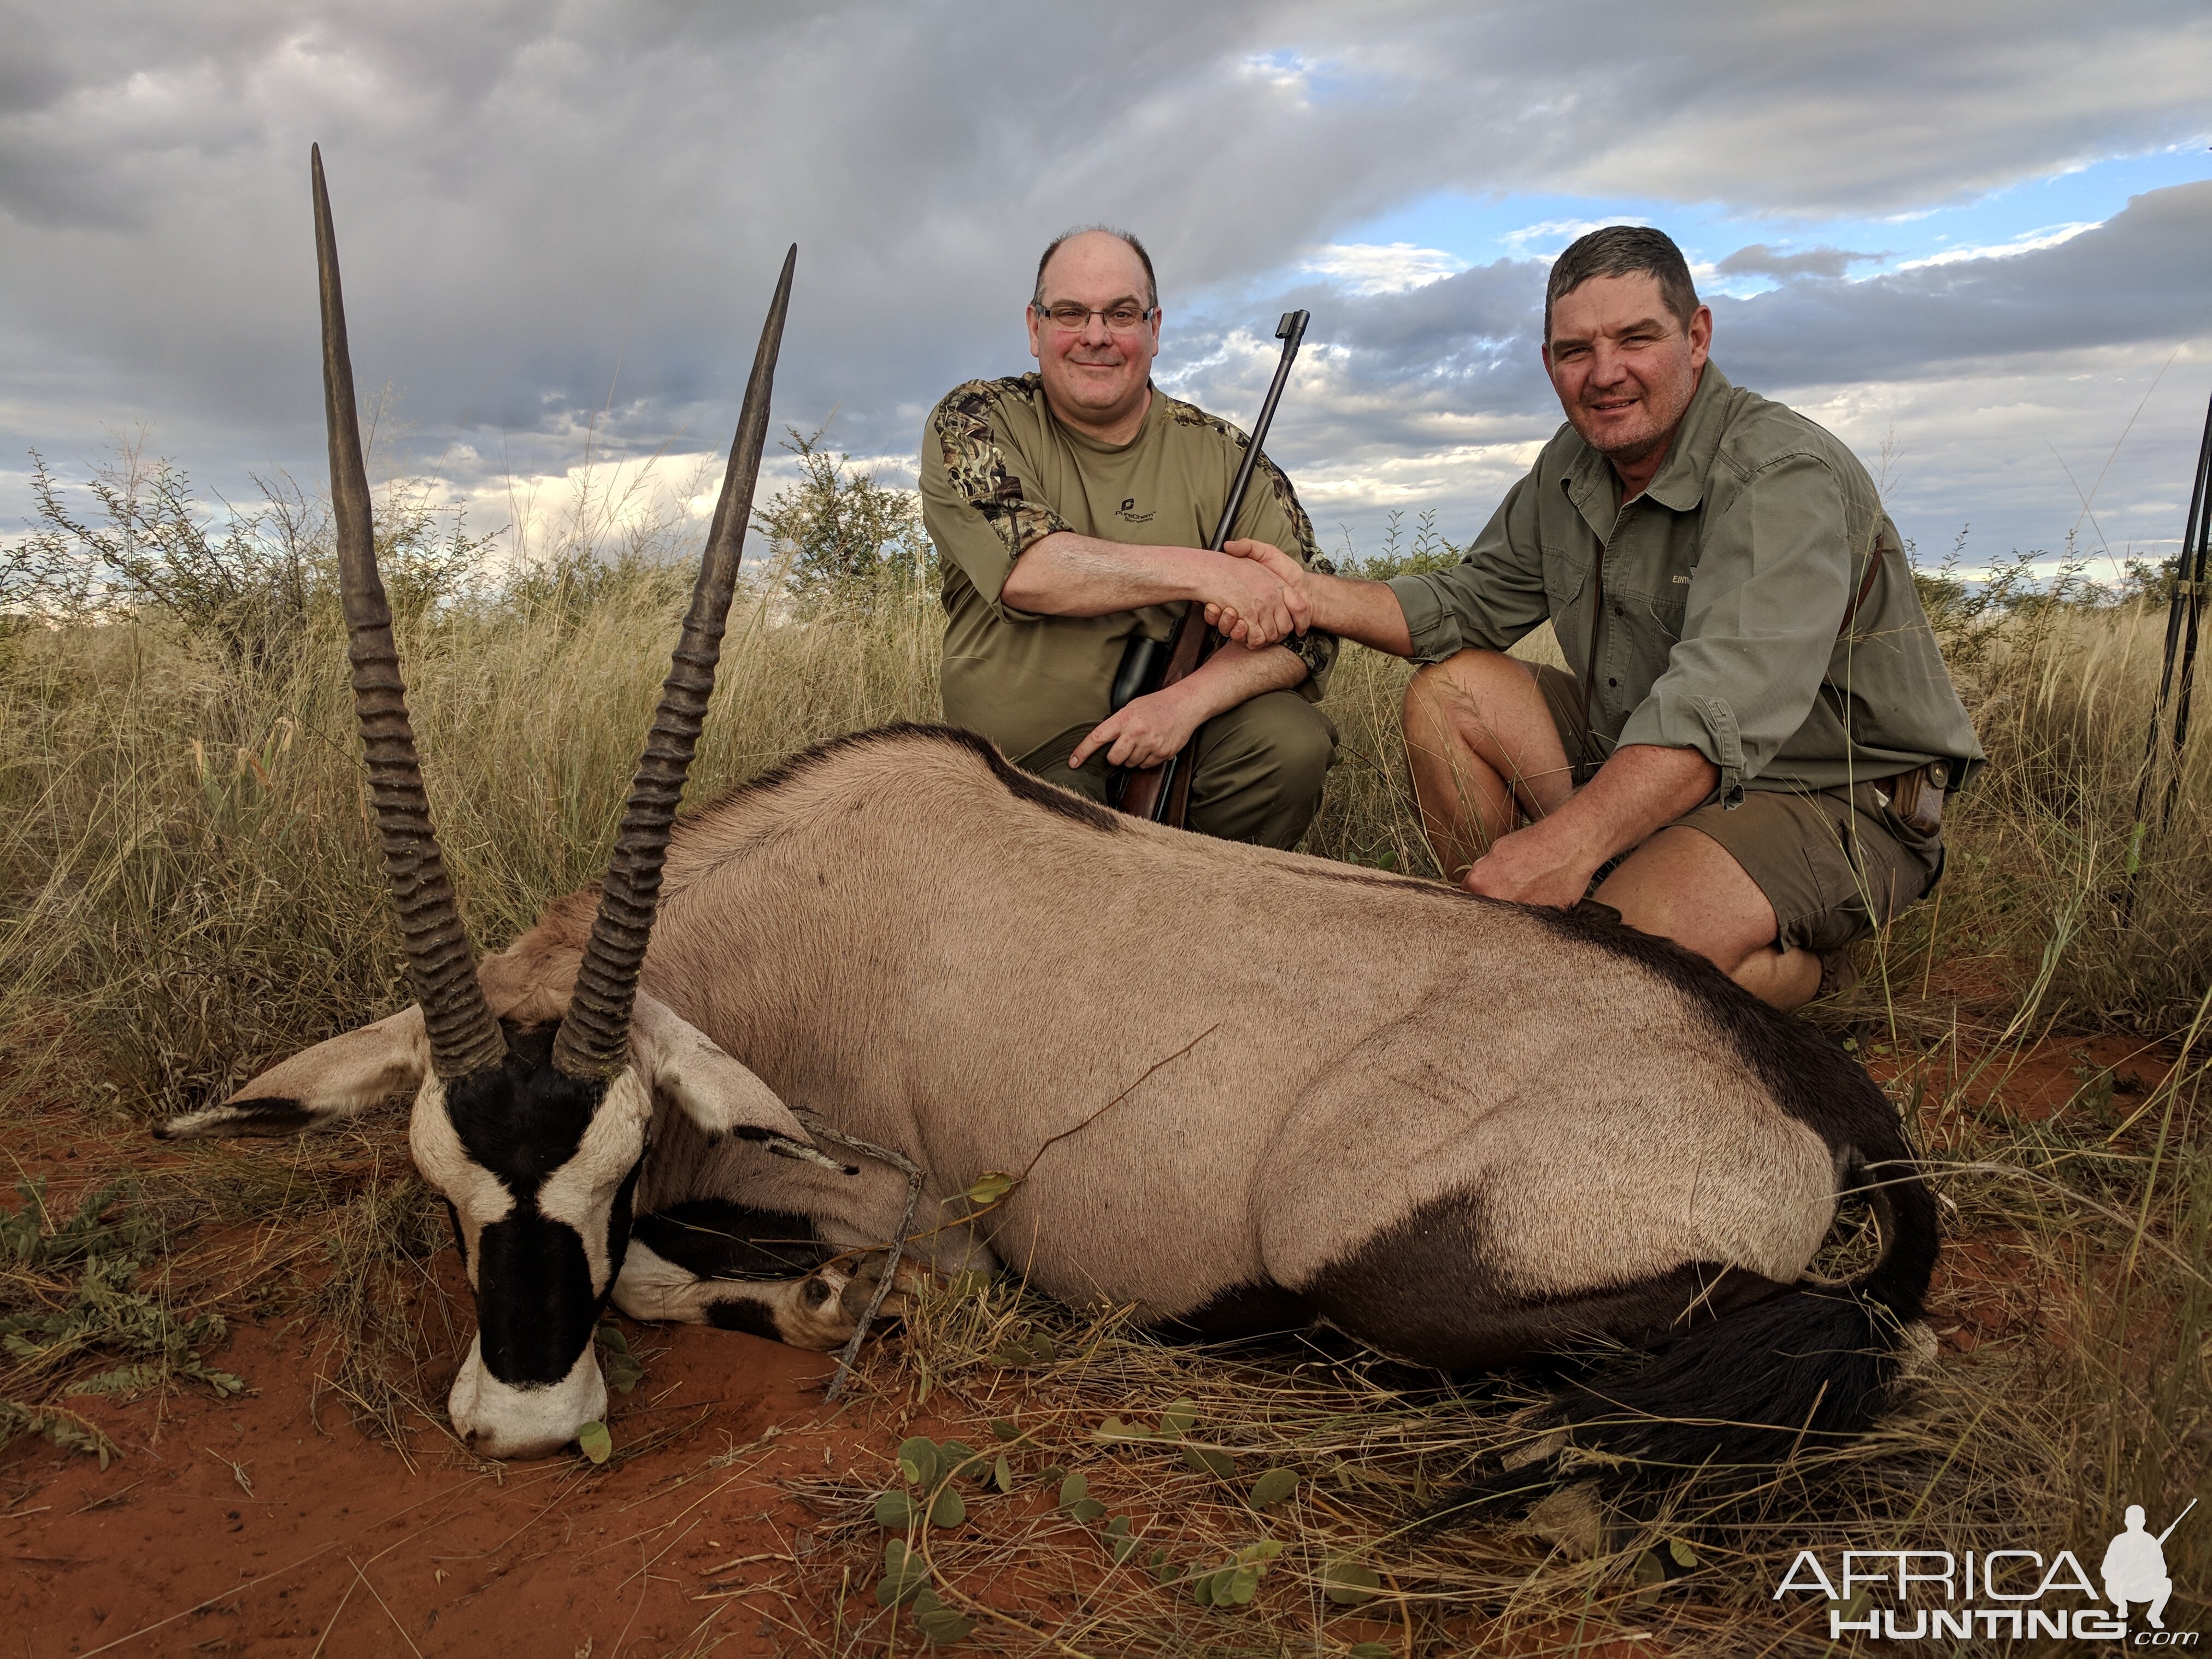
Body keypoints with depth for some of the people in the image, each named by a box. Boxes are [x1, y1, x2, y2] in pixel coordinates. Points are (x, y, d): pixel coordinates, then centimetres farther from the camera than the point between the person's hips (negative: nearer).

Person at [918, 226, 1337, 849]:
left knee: (1293, 740, -25)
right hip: (1020, 770, -2)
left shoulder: (1221, 454, 5)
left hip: (1175, 748, 3)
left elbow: (1306, 620, -2)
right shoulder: (972, 422, 1)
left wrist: (1189, 699, -20)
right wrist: (1203, 571, -21)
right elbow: (1025, 570, -18)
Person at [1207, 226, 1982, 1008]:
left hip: (1834, 796, -8)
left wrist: (1565, 842, -49)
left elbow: (1724, 705, -37)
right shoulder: (1572, 466, 4)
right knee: (1448, 688, -3)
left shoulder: (1784, 474, -23)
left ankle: (1800, 968, -1)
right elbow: (1469, 603, 9)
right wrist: (1313, 594, -9)